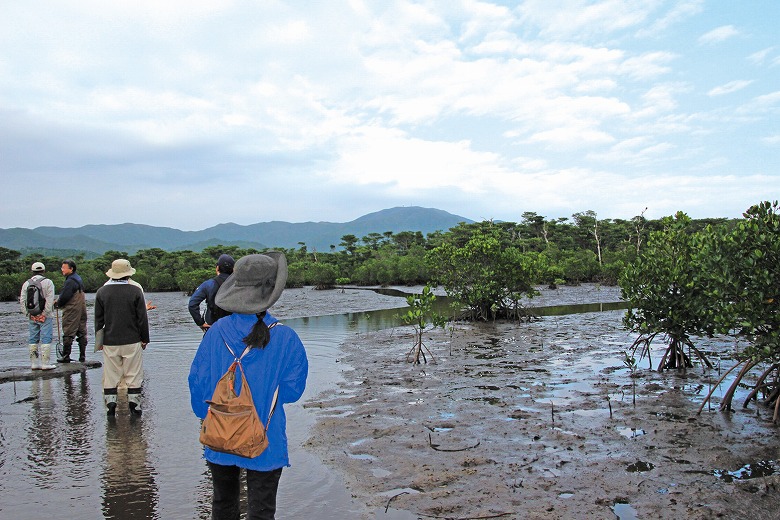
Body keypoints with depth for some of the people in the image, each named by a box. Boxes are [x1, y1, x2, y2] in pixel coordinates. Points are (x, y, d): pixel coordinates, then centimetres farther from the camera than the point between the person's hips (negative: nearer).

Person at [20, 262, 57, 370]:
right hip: (45, 316, -5)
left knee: (33, 339, 10)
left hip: (31, 316, 5)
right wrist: (46, 313, -10)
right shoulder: (48, 282, -5)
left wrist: (27, 313, 9)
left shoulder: (26, 284, 9)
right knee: (46, 339, -3)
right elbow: (49, 300, -13)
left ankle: (34, 363, 13)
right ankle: (45, 363, -5)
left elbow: (22, 300, 7)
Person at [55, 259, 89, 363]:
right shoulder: (78, 279, 14)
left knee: (68, 334, -1)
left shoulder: (70, 281, -16)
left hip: (71, 312, -9)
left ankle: (66, 356, 5)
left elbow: (64, 297, -19)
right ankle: (82, 356, 11)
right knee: (82, 333, 8)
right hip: (82, 311, 9)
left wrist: (57, 304, 0)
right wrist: (58, 300, 12)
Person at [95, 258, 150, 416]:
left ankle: (110, 406, 8)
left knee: (110, 375, 9)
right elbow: (142, 318, -3)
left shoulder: (102, 292, 1)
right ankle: (134, 407, 8)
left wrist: (99, 341, 15)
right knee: (134, 375, 6)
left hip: (110, 342, 2)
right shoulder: (135, 291, -6)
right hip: (132, 341, -2)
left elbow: (98, 320, 6)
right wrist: (145, 339, 7)